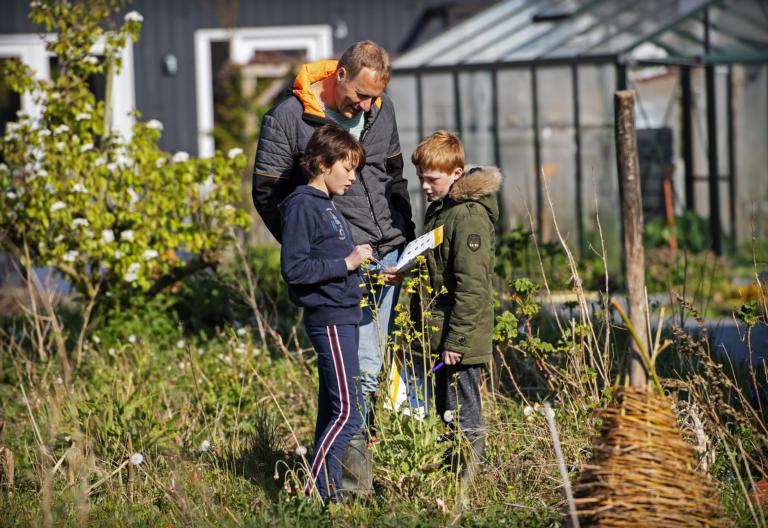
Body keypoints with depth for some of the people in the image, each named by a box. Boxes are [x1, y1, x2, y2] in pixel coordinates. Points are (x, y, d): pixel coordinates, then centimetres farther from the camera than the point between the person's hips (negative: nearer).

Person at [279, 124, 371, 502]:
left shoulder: (327, 206, 18)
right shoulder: (302, 206, -12)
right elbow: (294, 268, -19)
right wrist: (346, 263, -18)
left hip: (342, 317, 10)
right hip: (329, 318, -10)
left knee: (333, 410, 12)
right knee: (349, 413, -13)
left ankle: (327, 491, 16)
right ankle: (316, 491, -10)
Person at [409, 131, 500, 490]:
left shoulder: (470, 215, -16)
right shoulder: (439, 208, 15)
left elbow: (472, 286, -21)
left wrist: (456, 341, -22)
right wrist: (419, 326, 19)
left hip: (461, 340, -10)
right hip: (438, 337, 10)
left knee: (463, 419, -3)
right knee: (446, 416, 15)